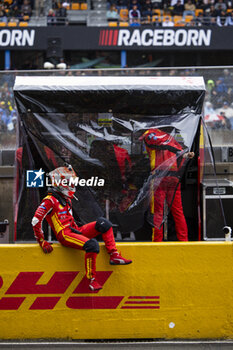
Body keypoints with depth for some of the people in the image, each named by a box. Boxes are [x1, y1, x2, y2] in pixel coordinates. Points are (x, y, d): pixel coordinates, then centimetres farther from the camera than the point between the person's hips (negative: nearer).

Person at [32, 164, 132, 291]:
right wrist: (42, 241, -12)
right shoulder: (50, 200, -6)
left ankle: (114, 256, -13)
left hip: (74, 230, 9)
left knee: (102, 223, -8)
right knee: (92, 245, -32)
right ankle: (91, 280, -26)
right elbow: (36, 221, -12)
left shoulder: (66, 200, 24)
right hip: (64, 235, -9)